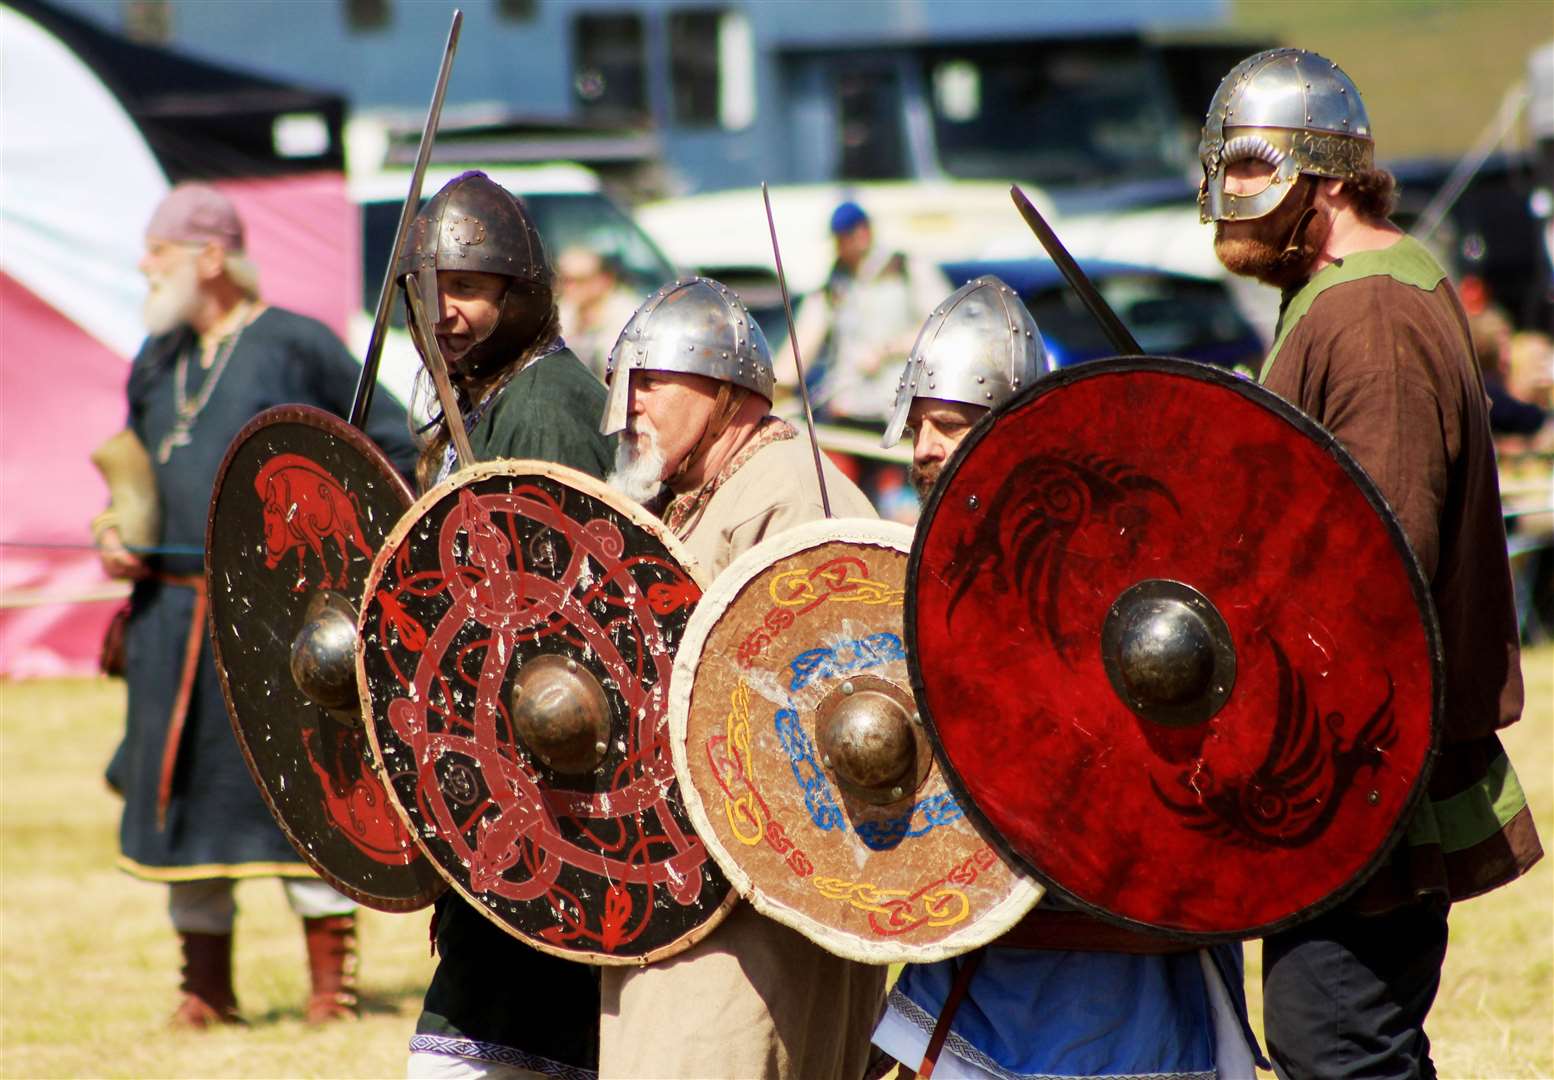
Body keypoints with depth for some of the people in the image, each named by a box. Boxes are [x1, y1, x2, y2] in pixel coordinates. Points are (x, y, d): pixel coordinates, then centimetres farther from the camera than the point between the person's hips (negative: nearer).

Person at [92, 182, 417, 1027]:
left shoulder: (297, 346, -3)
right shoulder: (156, 361, 15)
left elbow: (395, 448, 1)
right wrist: (115, 529, 6)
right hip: (173, 607, 6)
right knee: (182, 787, 5)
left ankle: (331, 978, 0)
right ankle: (205, 982, 13)